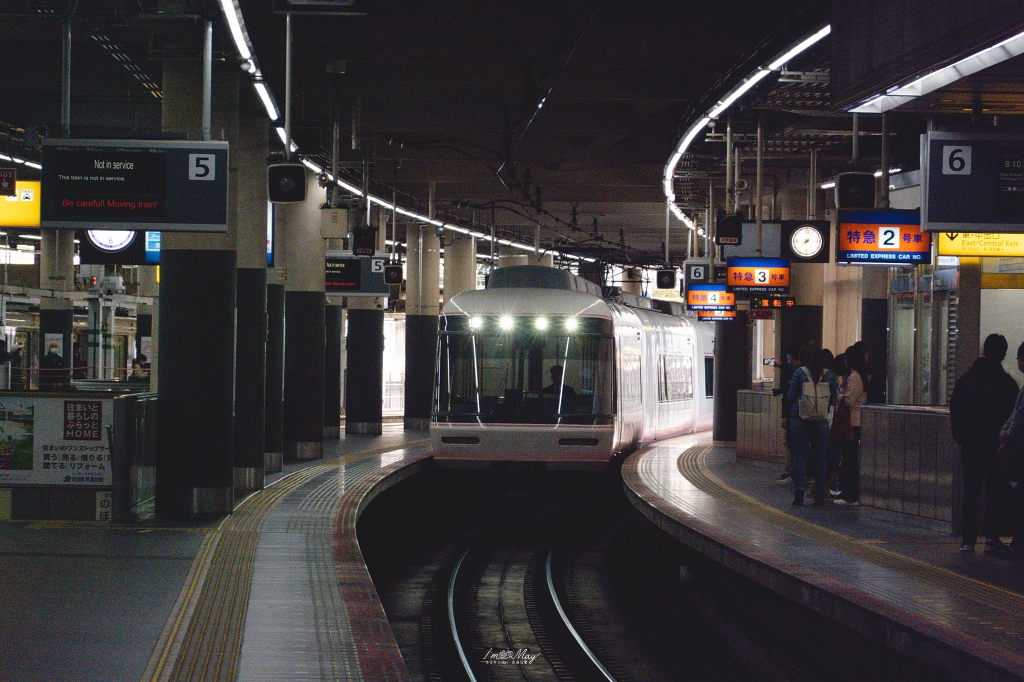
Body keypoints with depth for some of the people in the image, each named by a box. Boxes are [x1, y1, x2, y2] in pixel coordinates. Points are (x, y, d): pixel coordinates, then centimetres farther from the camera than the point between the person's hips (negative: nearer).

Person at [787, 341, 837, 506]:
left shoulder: (800, 373, -7)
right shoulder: (829, 374, -1)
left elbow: (791, 395, -2)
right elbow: (834, 400, 4)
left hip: (800, 420, -2)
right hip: (821, 422, 2)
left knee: (799, 457, 2)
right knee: (819, 458, 8)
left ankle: (798, 495, -2)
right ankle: (820, 495, 8)